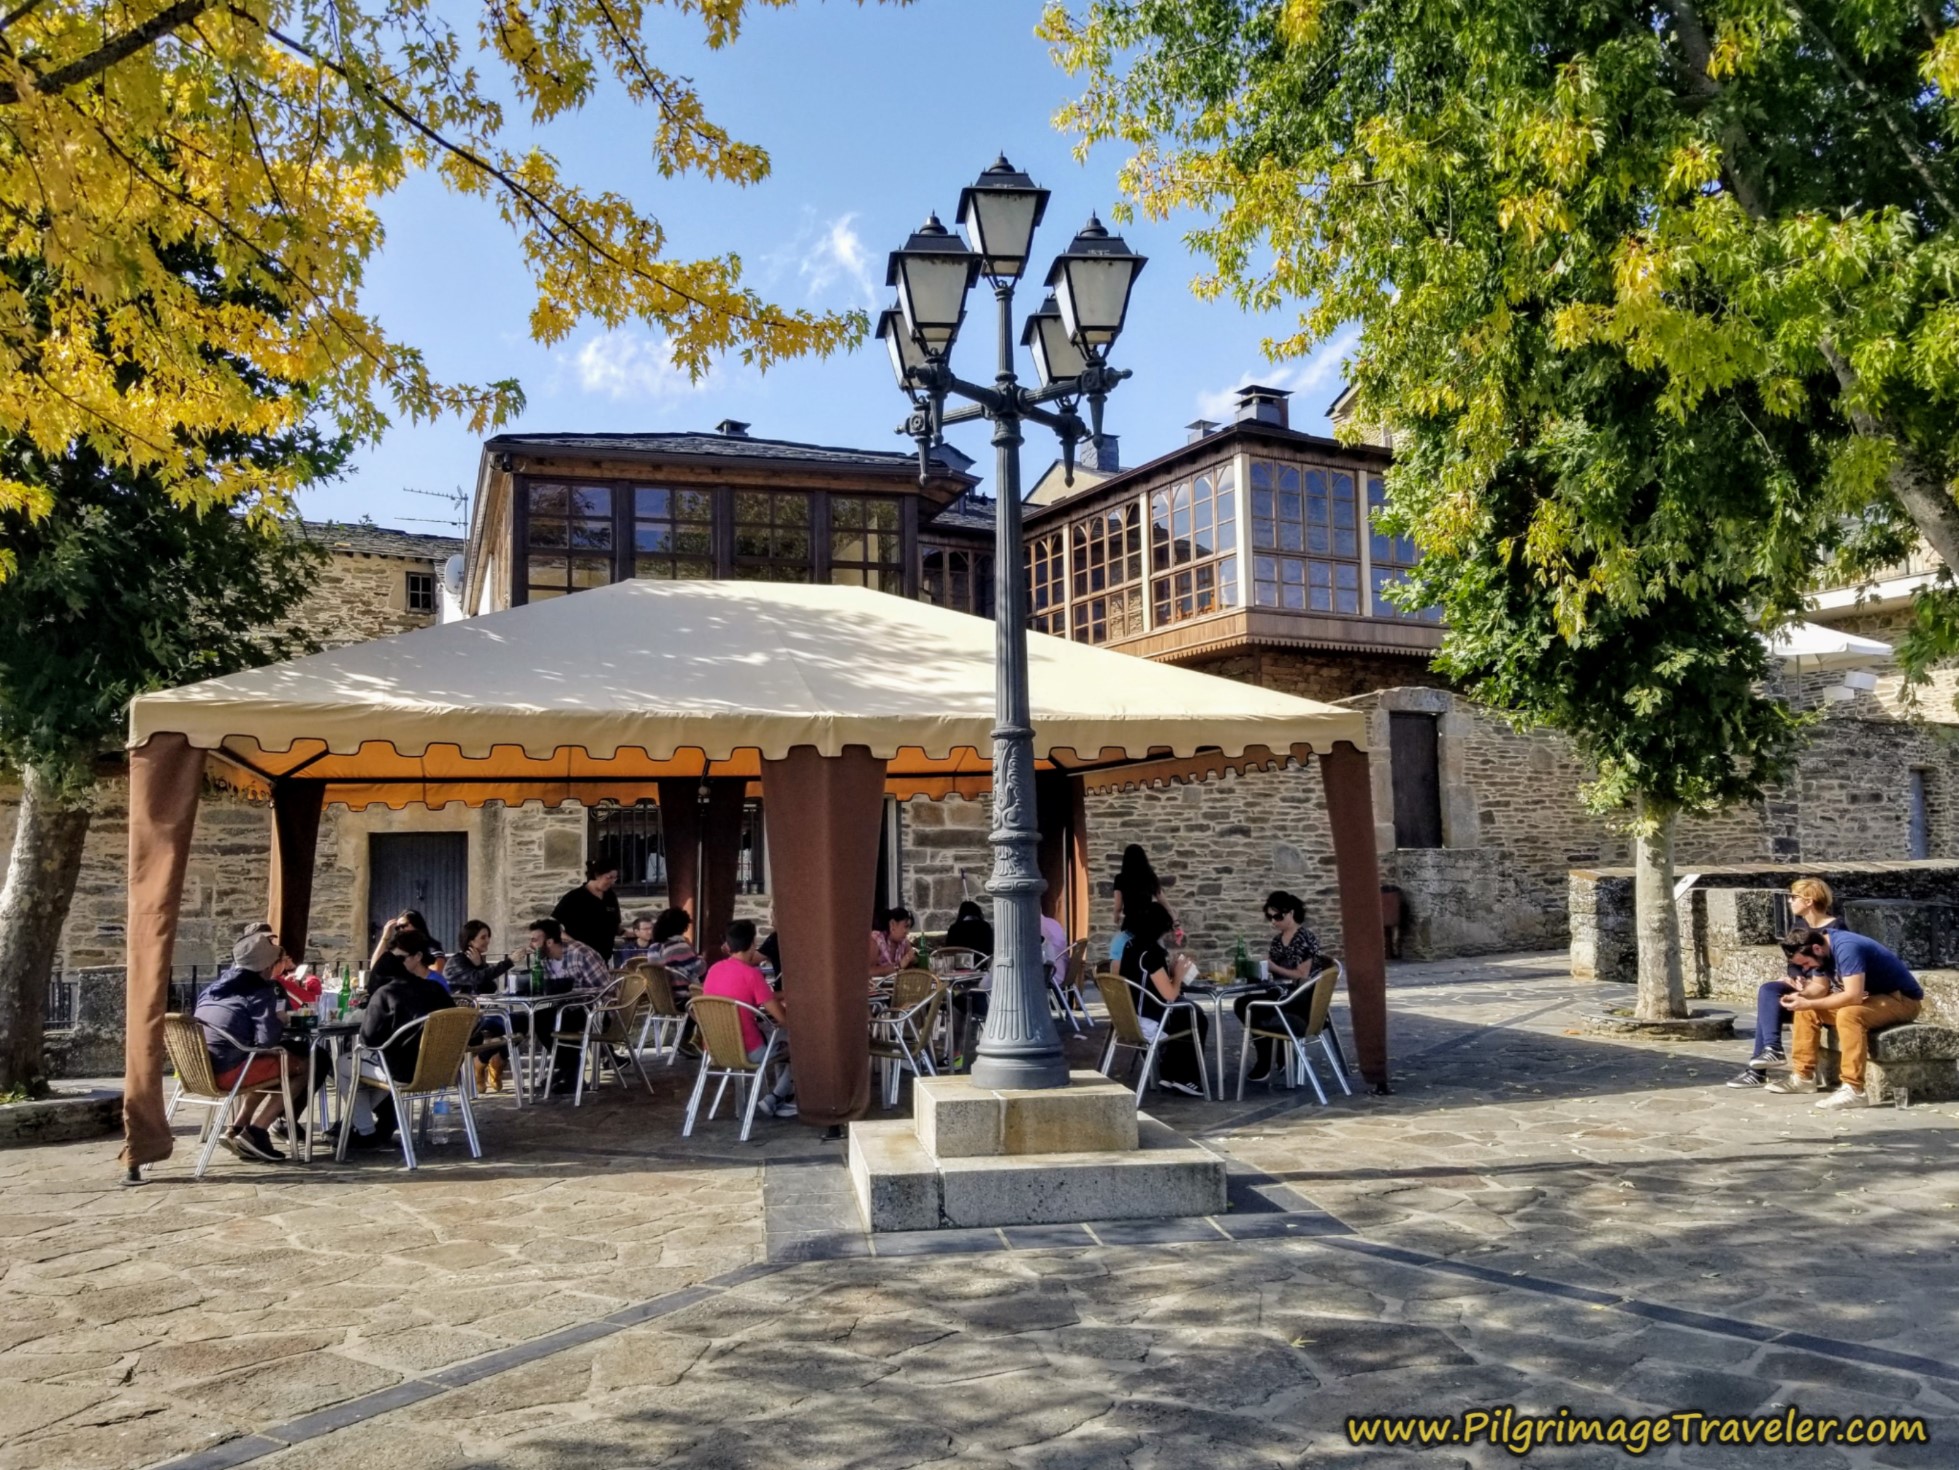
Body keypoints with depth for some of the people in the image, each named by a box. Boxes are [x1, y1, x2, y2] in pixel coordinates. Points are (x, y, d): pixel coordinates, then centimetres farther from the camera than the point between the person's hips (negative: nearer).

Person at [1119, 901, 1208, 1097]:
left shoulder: (1131, 946, 5)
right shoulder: (1150, 953, -23)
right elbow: (1170, 995, -23)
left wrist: (1169, 968, 6)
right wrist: (1179, 974, -6)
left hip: (1130, 1018, 9)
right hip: (1147, 1022, -9)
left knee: (1190, 1013, 28)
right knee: (1199, 1022, 14)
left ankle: (1169, 1074, 29)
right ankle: (1184, 1080, 22)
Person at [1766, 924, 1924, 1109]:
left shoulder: (1846, 948, -29)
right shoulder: (1824, 943, -2)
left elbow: (1853, 996, -36)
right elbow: (1820, 986, 6)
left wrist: (1808, 1004, -31)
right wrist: (1800, 996, -14)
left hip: (1902, 999, -9)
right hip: (1873, 995, 9)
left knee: (1848, 1014, -36)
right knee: (1806, 1009, 4)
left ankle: (1853, 1090, -34)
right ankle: (1802, 1076, 7)